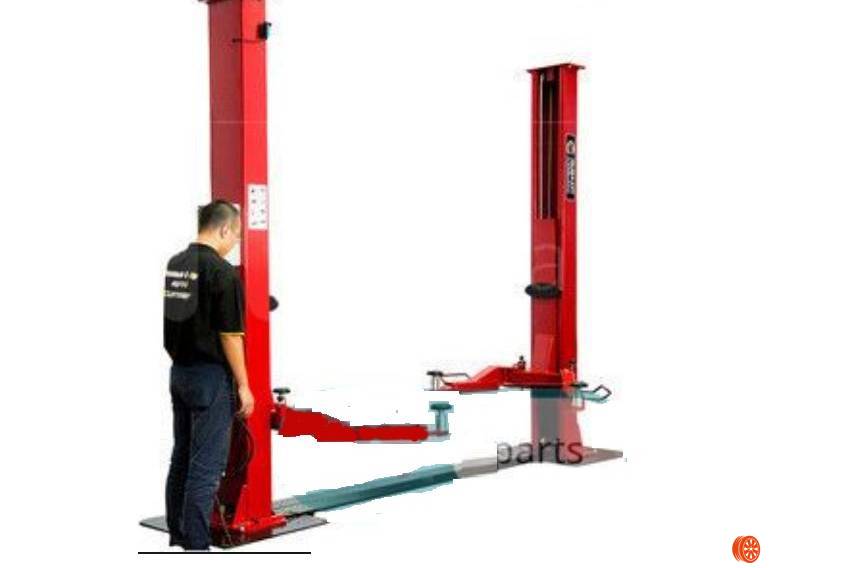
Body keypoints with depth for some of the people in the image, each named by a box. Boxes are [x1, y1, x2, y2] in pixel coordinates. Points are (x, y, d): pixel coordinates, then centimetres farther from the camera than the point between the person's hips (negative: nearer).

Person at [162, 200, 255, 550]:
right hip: (211, 377, -8)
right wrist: (243, 386, -11)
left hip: (179, 373, 8)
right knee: (206, 466, -3)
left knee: (182, 457, 16)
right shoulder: (222, 272, -16)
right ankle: (196, 546, 0)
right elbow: (229, 335, -17)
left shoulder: (172, 266, 7)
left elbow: (166, 325, 13)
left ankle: (177, 535, 26)